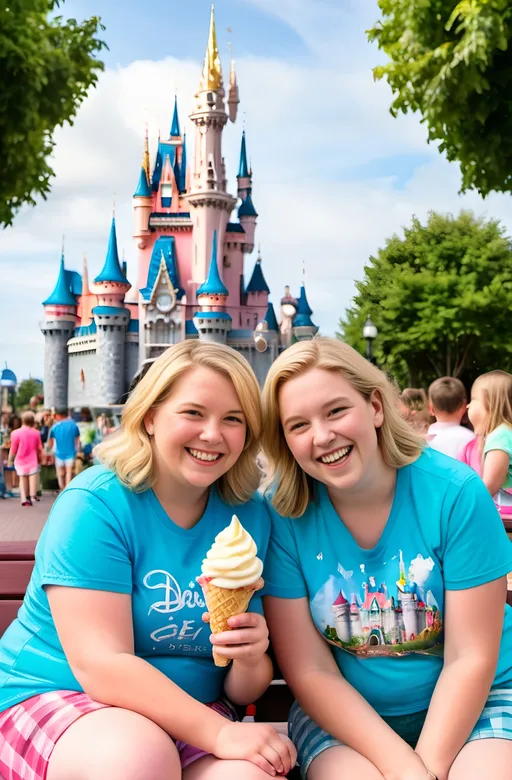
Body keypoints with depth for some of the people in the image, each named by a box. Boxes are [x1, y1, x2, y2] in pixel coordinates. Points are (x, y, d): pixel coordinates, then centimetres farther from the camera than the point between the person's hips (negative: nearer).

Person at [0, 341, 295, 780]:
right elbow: (101, 666, -22)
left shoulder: (251, 517, -1)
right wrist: (219, 733, -29)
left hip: (187, 714, 3)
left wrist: (251, 660, -21)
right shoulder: (96, 504, -16)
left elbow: (241, 693, 3)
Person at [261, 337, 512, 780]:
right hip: (343, 715, 0)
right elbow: (310, 672, -11)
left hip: (471, 705, 0)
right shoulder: (283, 515, -13)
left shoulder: (457, 494, -16)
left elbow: (470, 658, -11)